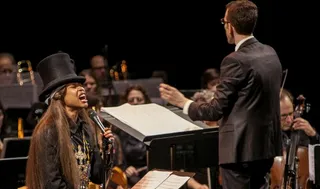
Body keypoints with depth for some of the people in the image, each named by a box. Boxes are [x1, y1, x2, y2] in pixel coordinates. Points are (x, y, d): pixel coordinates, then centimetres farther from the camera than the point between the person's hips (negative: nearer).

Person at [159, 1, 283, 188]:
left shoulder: (236, 61, -18)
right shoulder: (270, 54, 8)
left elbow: (216, 110, -16)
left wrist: (183, 102, -2)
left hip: (241, 148, -8)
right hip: (266, 144, 8)